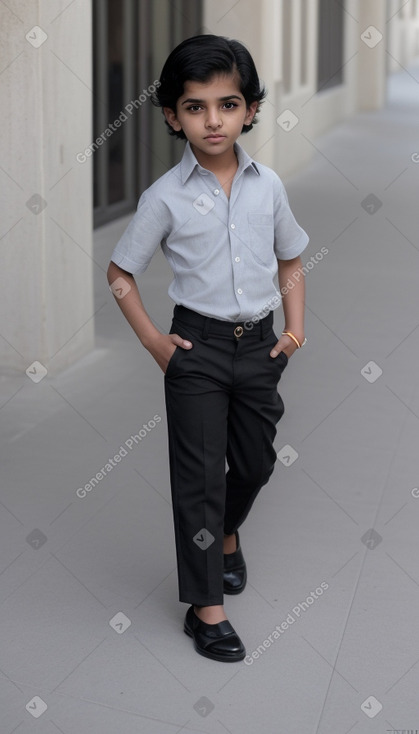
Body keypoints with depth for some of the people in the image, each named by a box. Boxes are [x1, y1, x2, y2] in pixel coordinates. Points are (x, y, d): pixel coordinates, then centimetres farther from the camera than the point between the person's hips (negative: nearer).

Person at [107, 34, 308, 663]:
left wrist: (295, 328, 2)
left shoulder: (268, 186, -1)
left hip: (259, 344, 3)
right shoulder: (167, 196, -10)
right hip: (197, 348, -3)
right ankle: (205, 607, 10)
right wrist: (153, 341, -6)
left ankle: (227, 532, 49)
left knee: (256, 463, 16)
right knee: (200, 475, 0)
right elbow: (120, 273, -1)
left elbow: (290, 262, 12)